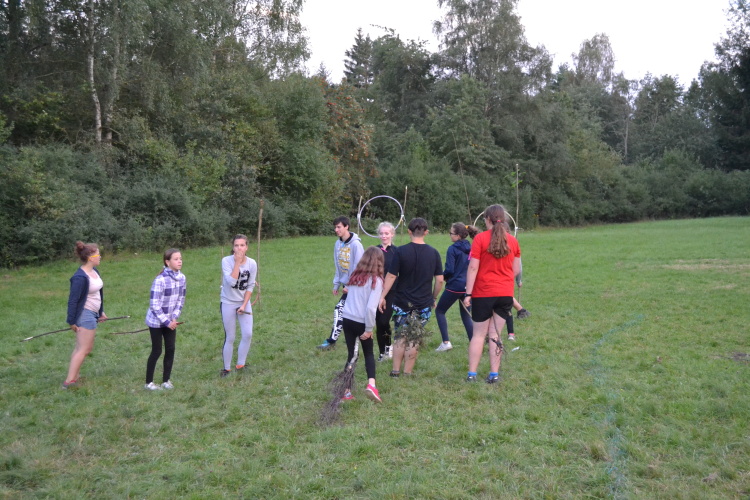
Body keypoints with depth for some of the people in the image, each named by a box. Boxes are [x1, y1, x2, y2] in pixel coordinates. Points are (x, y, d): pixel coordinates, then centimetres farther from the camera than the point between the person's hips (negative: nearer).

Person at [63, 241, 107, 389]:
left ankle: (74, 376, 25)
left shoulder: (94, 271, 6)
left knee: (80, 347, 15)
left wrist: (101, 312, 22)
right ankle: (69, 381, 1)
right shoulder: (80, 277, -21)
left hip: (92, 314, 9)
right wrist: (72, 321, -15)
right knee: (84, 349, -4)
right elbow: (73, 300, -18)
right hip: (85, 314, -9)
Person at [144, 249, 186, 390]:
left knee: (170, 349, 6)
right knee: (156, 351, 2)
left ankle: (166, 380, 19)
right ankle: (149, 382, 17)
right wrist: (166, 321, -19)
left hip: (170, 320, 6)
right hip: (156, 321, -6)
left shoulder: (182, 278, -4)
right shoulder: (160, 280, -24)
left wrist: (174, 318, -6)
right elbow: (154, 305, -22)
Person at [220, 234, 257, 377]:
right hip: (228, 303, -3)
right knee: (230, 338, 2)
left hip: (244, 302, 3)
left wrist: (244, 305, -9)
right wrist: (237, 262, -25)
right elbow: (231, 282, -27)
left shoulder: (252, 263, -6)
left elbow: (250, 286, -1)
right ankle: (227, 369, 16)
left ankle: (240, 365, 11)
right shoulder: (226, 261, -15)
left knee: (248, 334, -6)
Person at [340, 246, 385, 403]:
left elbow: (352, 298, 8)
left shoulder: (355, 275, 7)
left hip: (347, 319, 4)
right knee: (369, 354, 15)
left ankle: (346, 391, 15)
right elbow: (371, 307, -18)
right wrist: (369, 329, -12)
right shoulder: (376, 280, -11)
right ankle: (371, 385, -4)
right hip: (361, 322, -4)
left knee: (351, 355, 14)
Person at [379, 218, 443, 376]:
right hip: (424, 304, 1)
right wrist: (433, 298, 15)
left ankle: (396, 370, 16)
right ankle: (407, 373, 14)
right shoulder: (433, 253, -1)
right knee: (414, 339, 8)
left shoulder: (401, 251, -8)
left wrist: (382, 296, -1)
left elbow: (391, 276, -8)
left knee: (400, 337, 13)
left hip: (402, 302, -1)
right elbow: (439, 280, 2)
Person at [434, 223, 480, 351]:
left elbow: (449, 270, -16)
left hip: (454, 286, -6)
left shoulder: (453, 249, -13)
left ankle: (446, 342, 2)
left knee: (439, 311, 9)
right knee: (466, 314, 16)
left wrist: (443, 277, 2)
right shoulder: (470, 248, 6)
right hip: (468, 286, 6)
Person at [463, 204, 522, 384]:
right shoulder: (513, 241, 3)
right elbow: (517, 270, 7)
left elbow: (473, 268, -11)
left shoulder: (480, 238, -9)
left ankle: (472, 374, 9)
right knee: (496, 334, 10)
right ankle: (494, 374, 12)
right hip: (505, 294, 3)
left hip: (483, 293, -3)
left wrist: (468, 293, -8)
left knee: (479, 334, 7)